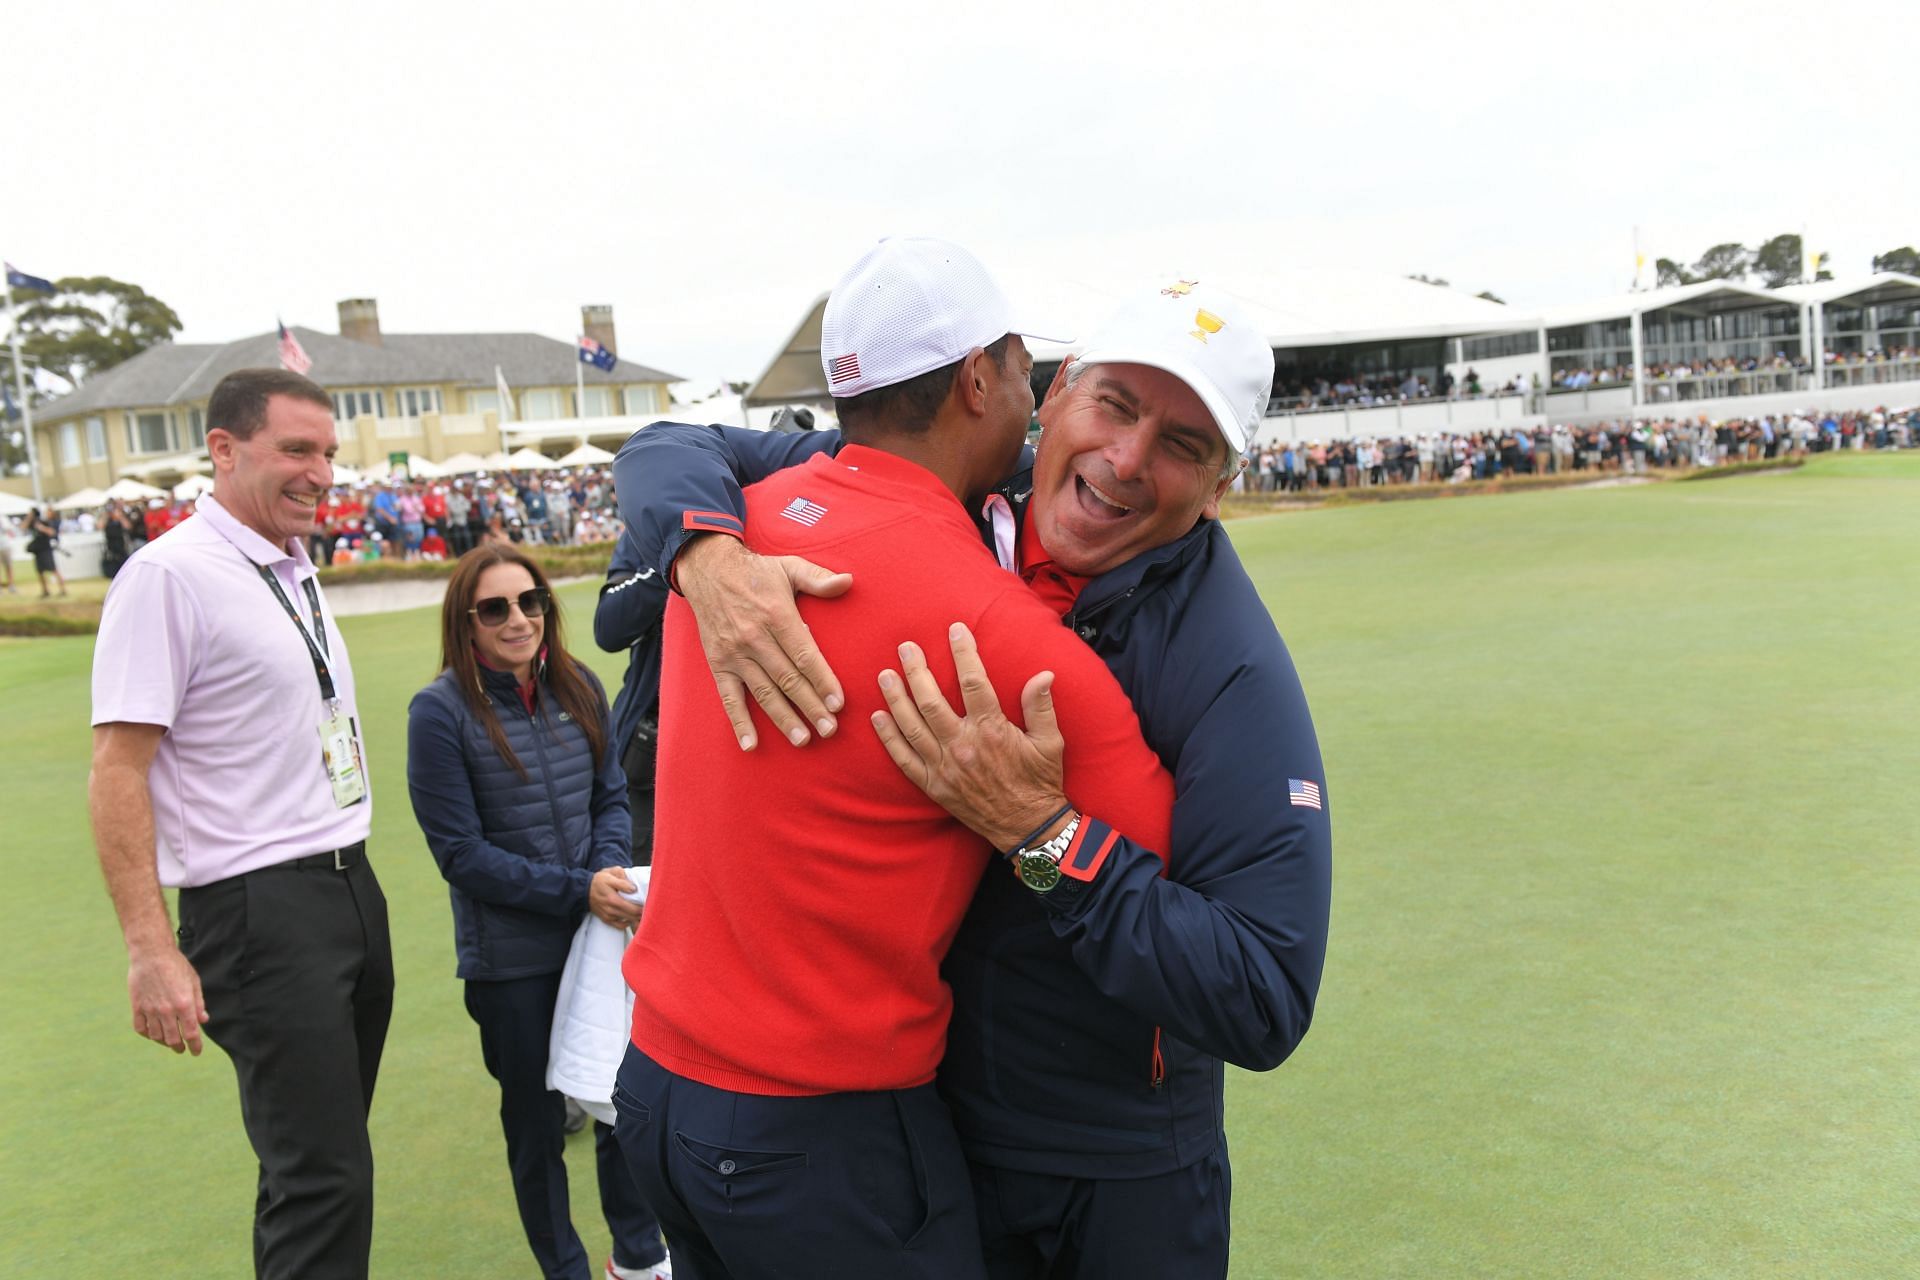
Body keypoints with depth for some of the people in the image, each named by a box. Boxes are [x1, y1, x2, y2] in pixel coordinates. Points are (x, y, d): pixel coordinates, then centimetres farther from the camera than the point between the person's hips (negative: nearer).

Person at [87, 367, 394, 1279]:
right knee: (323, 1180, -5)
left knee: (324, 1163, 17)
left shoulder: (295, 571, 11)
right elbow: (117, 773, -15)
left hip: (352, 888, 8)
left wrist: (348, 878, 17)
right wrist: (151, 952, -18)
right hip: (262, 909, -8)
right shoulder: (168, 574, -12)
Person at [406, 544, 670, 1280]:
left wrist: (610, 867, -14)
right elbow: (461, 853, -13)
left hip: (599, 934, 4)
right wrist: (576, 891, -18)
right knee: (537, 1124, 12)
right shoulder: (441, 711, -14)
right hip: (511, 958, -4)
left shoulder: (577, 687, -2)